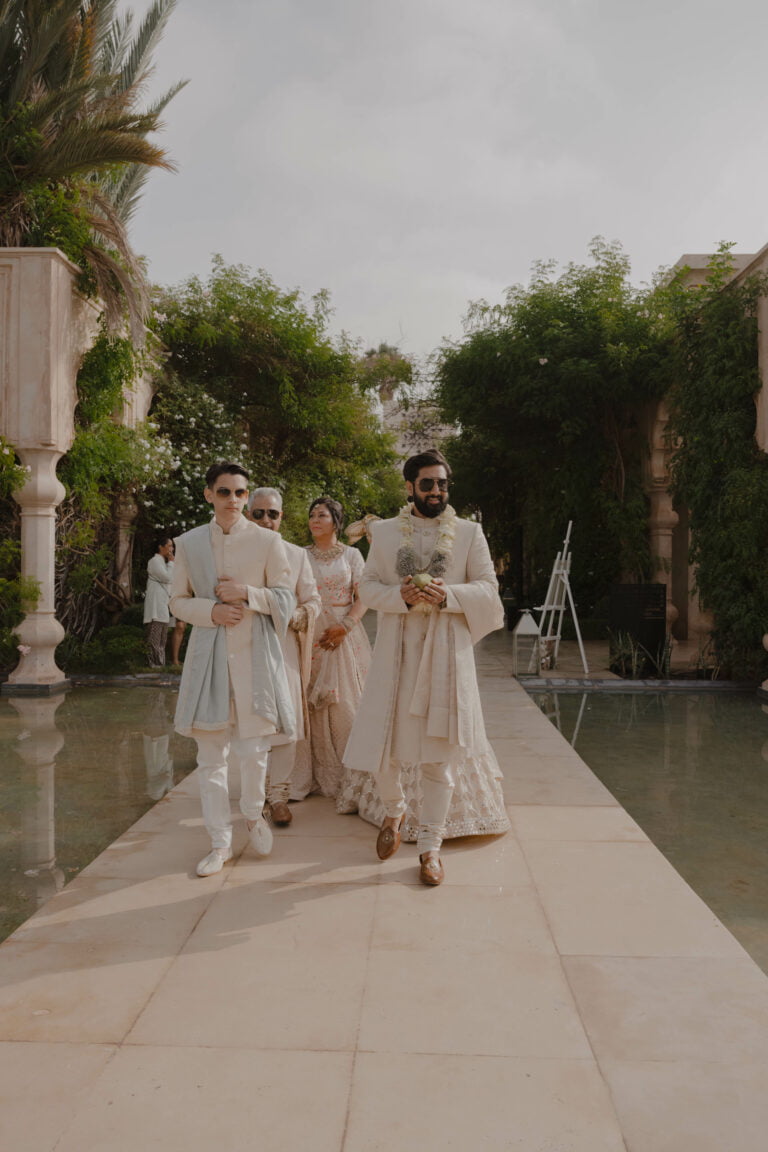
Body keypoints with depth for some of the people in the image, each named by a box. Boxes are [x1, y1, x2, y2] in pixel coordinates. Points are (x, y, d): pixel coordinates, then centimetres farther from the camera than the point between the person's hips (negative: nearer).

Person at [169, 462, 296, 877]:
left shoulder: (267, 541, 0)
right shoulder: (189, 543, 5)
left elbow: (285, 598, 3)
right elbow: (178, 601, 10)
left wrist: (247, 593, -13)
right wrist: (211, 610, -9)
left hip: (254, 654, -1)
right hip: (208, 652, 2)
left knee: (254, 747, 3)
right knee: (210, 753, 4)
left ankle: (254, 815, 33)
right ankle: (220, 842, 17)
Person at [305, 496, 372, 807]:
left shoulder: (351, 555, 6)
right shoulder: (302, 556, 12)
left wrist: (344, 626, -14)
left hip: (345, 635, -2)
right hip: (311, 636, 2)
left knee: (346, 703, -8)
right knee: (316, 706, 0)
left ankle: (353, 783, -5)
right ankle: (324, 778, 10)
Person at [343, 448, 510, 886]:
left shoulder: (469, 533, 4)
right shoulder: (385, 532, 8)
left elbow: (488, 588, 1)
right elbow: (368, 586, 6)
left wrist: (447, 595, -17)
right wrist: (401, 595, -14)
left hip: (446, 650, -1)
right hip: (396, 648, 1)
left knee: (440, 747, 1)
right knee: (382, 739, 0)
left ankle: (431, 846, 14)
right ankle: (395, 809, 31)